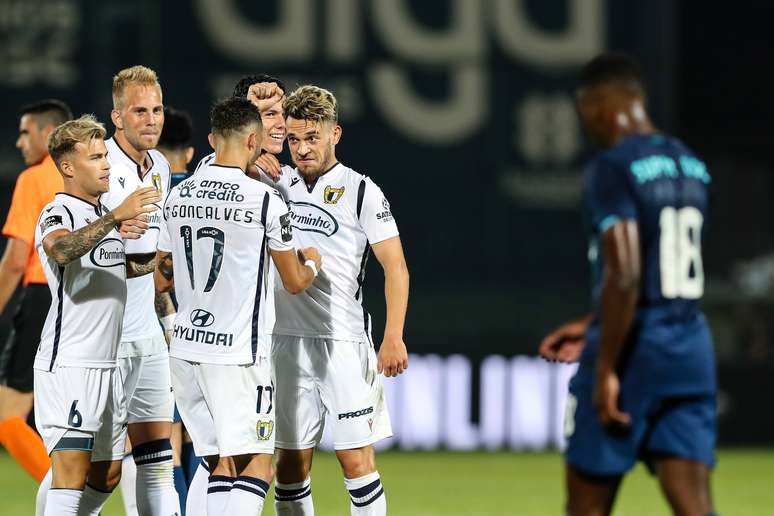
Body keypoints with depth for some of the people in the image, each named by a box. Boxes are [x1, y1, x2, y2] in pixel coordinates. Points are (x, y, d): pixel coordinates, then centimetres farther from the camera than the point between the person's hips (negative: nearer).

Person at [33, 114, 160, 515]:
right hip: (67, 364, -9)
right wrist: (116, 218, -46)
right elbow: (62, 250, -35)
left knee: (107, 474, 12)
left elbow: (124, 268, 34)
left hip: (108, 367, 9)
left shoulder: (106, 215, 17)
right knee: (72, 468, -18)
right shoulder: (57, 215, -10)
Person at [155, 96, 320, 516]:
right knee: (255, 463, -2)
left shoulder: (179, 196, 5)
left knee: (222, 465, 12)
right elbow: (294, 282, -1)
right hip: (237, 353, -6)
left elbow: (161, 279, 15)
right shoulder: (265, 201, -11)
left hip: (185, 348, 6)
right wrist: (311, 263, 22)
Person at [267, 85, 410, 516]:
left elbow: (396, 266, -4)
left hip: (344, 340, -4)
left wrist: (394, 338, -13)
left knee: (356, 458, -6)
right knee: (291, 461, 4)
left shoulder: (361, 192, -2)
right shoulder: (279, 185, 11)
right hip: (286, 339, 4)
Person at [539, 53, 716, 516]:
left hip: (634, 354, -7)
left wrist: (605, 369, -17)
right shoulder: (692, 168, 13)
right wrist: (592, 327, 27)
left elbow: (624, 276, -22)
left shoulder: (613, 169, -12)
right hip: (691, 348, 7)